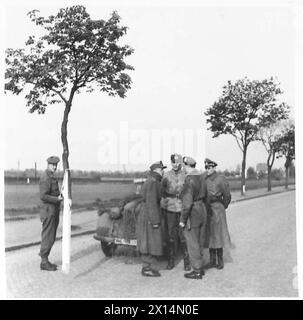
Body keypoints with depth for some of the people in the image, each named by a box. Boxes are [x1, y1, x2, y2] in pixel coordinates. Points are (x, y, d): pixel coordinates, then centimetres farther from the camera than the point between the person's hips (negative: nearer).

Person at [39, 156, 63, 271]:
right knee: (48, 237, -3)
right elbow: (43, 196, -23)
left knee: (51, 237, 14)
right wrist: (57, 199, -23)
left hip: (54, 211, 10)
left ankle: (44, 257, 23)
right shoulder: (45, 178, -16)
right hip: (48, 211, -10)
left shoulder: (52, 177, 16)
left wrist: (61, 196, 7)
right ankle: (44, 262, 5)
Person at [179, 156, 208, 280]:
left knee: (192, 243, 1)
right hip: (202, 211, 9)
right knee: (199, 242, 17)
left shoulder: (189, 180, -20)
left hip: (192, 214, -9)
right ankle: (200, 267, 27)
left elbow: (187, 202, -23)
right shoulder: (201, 177, 7)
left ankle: (197, 271, 9)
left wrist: (182, 220, -17)